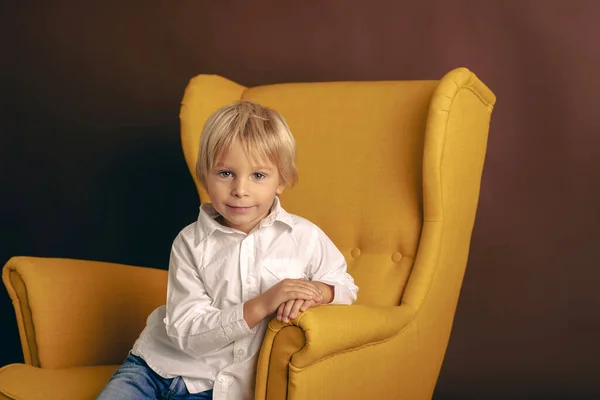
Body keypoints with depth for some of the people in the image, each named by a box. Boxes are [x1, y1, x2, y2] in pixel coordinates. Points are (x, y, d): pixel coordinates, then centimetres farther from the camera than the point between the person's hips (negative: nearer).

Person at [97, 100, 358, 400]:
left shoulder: (305, 237, -6)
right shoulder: (191, 243, -8)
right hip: (156, 364, 1)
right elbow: (187, 333, -15)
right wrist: (261, 305, -27)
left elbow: (345, 286, 7)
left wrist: (318, 292, -19)